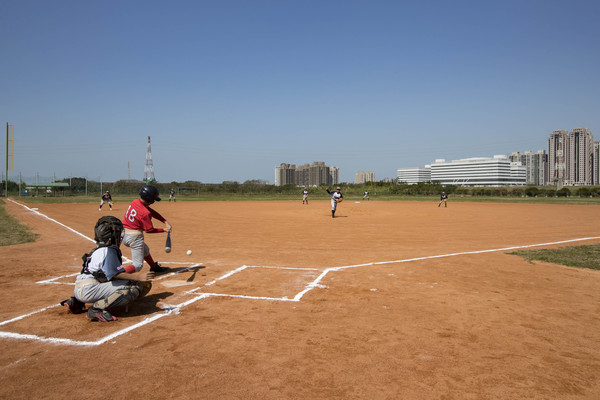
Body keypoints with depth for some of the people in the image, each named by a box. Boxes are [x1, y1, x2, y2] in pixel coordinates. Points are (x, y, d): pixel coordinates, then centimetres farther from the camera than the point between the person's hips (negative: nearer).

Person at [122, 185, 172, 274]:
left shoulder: (135, 201, 0)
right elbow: (149, 230, -15)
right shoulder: (145, 213, -24)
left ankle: (154, 267, 52)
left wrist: (165, 222, -4)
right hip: (134, 237, -9)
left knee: (145, 250, 32)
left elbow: (153, 212, 3)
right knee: (138, 265, -2)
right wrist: (164, 230, -5)